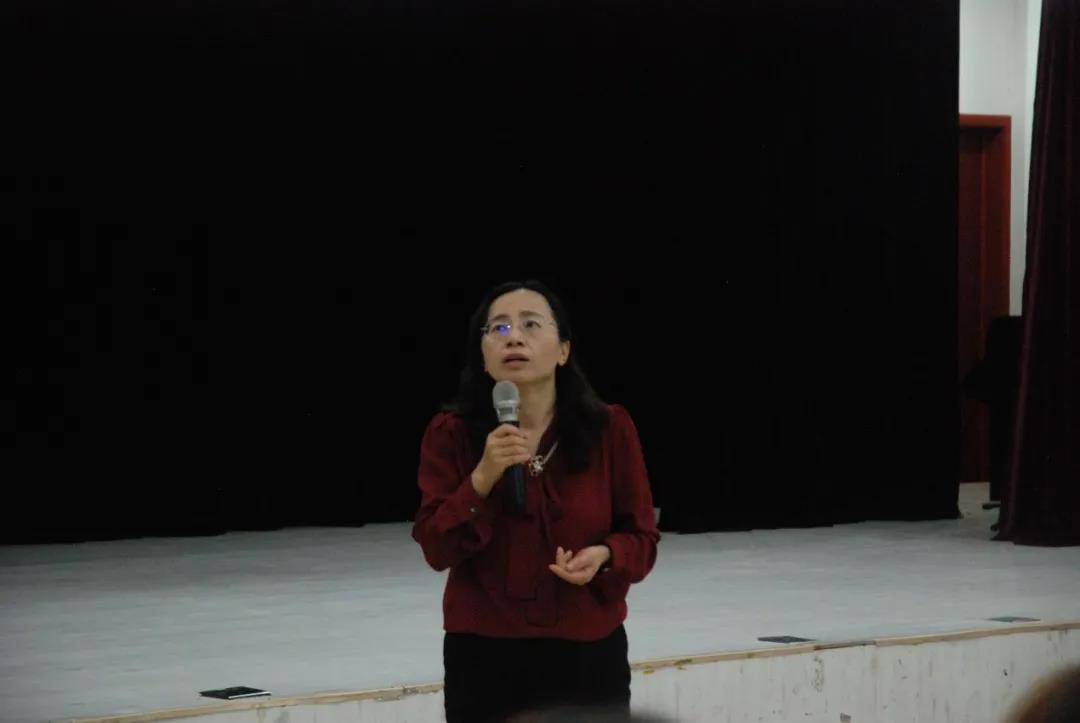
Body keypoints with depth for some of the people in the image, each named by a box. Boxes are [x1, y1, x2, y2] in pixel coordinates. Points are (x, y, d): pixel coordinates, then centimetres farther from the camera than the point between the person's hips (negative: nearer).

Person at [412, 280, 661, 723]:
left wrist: (604, 555, -19)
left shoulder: (610, 429, -2)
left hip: (587, 656, 0)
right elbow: (436, 548, -6)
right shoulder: (450, 434, -2)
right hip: (485, 659, 0)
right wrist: (482, 480, -20)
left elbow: (641, 538, 3)